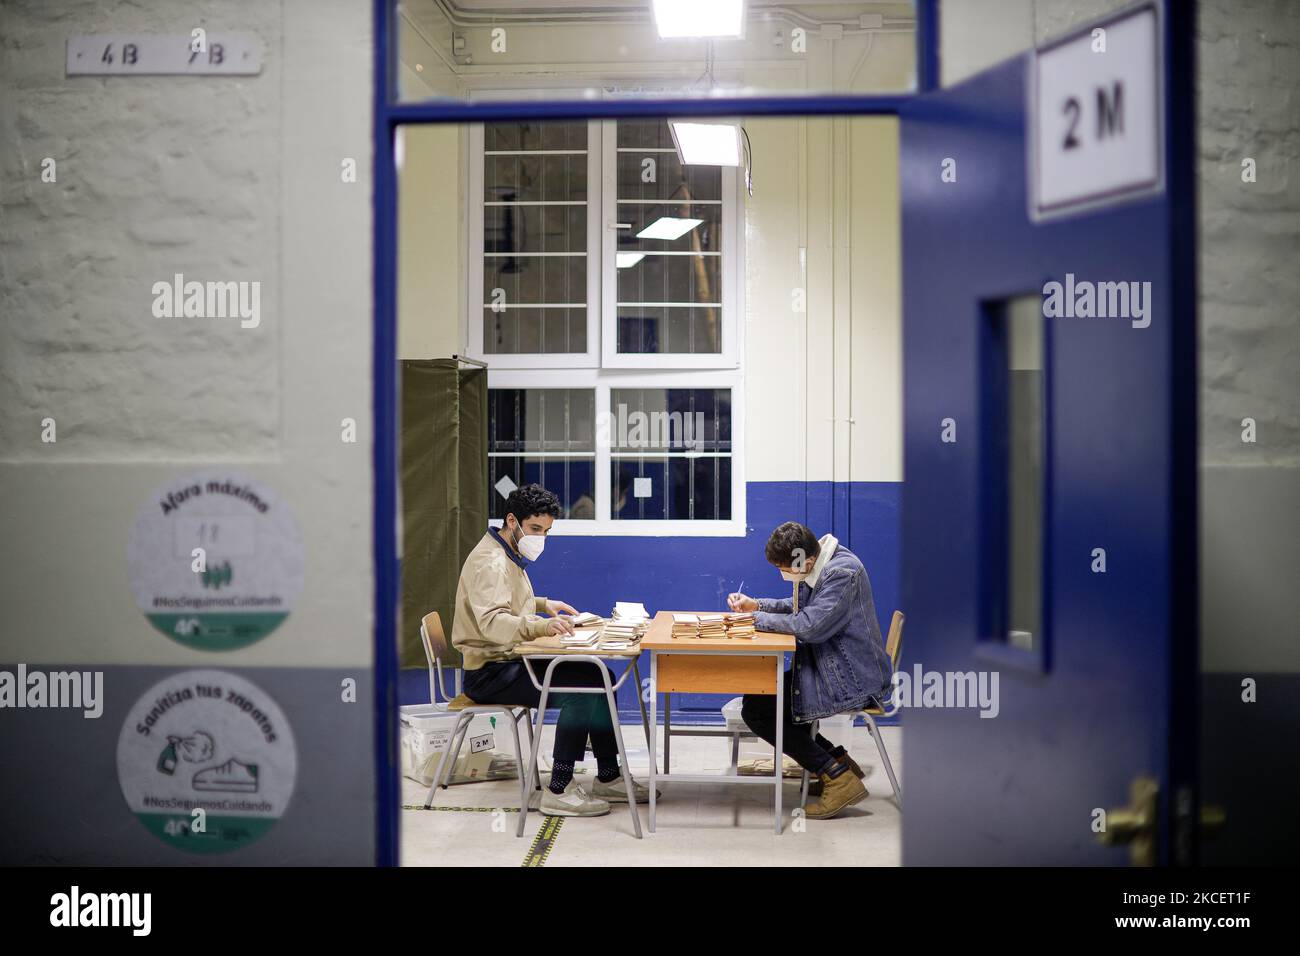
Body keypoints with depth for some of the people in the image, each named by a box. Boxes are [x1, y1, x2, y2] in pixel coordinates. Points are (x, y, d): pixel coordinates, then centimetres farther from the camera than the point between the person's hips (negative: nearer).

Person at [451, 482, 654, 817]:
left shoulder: (510, 557, 16)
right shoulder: (490, 562, -18)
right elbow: (491, 622, -34)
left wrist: (544, 605, 20)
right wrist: (542, 626, -48)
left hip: (512, 661, 10)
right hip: (489, 672, -10)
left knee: (600, 677, 2)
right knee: (580, 690, -24)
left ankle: (608, 777, 8)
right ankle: (559, 790, -20)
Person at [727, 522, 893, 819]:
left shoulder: (842, 573, -23)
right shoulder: (817, 566, 7)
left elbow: (809, 625, -29)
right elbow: (800, 606, 20)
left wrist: (760, 618, -15)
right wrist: (756, 604, 6)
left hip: (852, 679, -11)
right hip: (829, 668, 11)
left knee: (756, 710, -13)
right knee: (756, 699, 14)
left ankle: (838, 777, -10)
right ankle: (839, 763, 13)